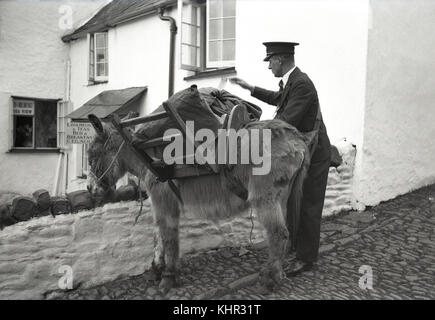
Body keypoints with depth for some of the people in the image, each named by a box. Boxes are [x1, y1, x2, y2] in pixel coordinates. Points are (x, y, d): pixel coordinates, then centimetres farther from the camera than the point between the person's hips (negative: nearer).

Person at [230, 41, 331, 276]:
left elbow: (286, 121, -30)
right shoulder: (291, 81, 5)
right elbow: (277, 99, 24)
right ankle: (295, 244, 38)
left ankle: (306, 257, 17)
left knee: (307, 206, 2)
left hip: (312, 154, -9)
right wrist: (249, 88, 18)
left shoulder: (301, 84, -24)